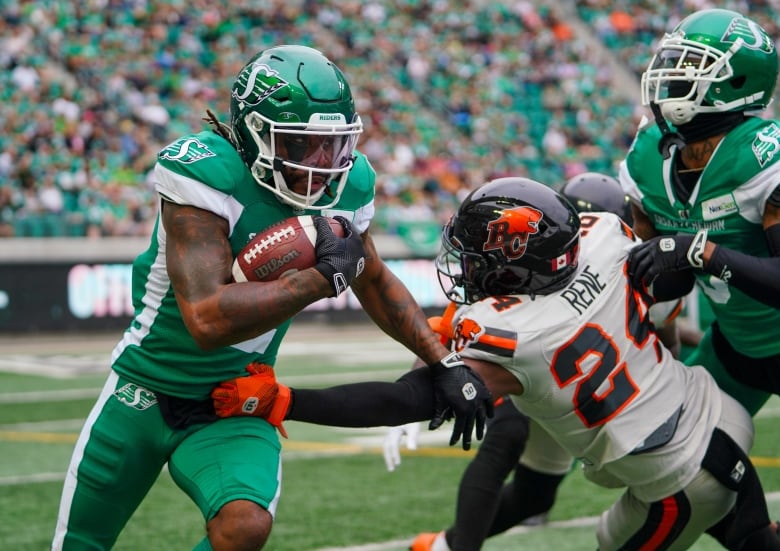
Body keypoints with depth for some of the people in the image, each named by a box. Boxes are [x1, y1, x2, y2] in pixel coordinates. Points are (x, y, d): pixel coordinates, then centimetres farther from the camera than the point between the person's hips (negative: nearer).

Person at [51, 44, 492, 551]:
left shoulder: (346, 184, -8)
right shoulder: (207, 174, -27)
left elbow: (374, 281, 13)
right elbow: (209, 319, -37)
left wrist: (444, 361, 7)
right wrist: (326, 277, -32)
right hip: (144, 393, -3)